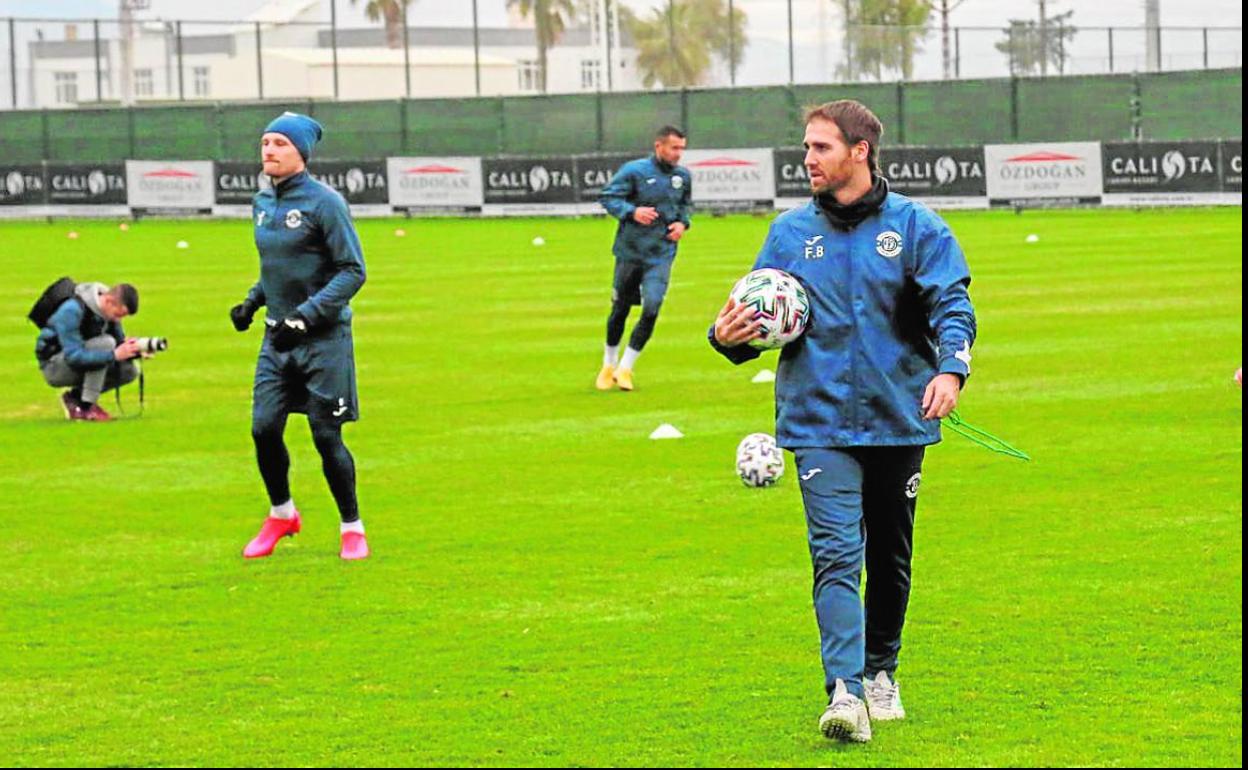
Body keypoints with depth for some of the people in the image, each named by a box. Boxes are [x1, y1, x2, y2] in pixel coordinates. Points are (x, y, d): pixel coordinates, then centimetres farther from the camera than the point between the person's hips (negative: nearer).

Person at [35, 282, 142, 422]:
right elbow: (73, 356, -34)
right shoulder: (72, 311, -29)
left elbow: (119, 344, 5)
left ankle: (74, 397, 4)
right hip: (53, 368, -8)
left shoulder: (110, 311, -4)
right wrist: (114, 355, -39)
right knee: (105, 343, -29)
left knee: (130, 371, -8)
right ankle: (86, 408, -24)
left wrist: (135, 351, -20)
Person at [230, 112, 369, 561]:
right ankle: (281, 515, 24)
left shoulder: (324, 203, -12)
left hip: (324, 338, -6)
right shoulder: (262, 204, 10)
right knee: (264, 428, 1)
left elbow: (352, 271, -14)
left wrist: (307, 315, -21)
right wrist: (252, 302, 9)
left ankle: (352, 528, 14)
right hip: (277, 337, 6)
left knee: (327, 436, -2)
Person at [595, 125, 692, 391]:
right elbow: (607, 197, -8)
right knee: (620, 310, 9)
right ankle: (609, 365, 31)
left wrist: (682, 222, 1)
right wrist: (632, 212, -23)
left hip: (661, 255, 2)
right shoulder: (635, 170, -11)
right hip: (629, 252, -2)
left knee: (651, 309, -12)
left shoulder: (683, 176, 3)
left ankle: (625, 368, 3)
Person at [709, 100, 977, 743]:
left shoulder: (914, 226, 0)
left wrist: (951, 368, -24)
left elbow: (952, 305, -6)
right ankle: (845, 690, -24)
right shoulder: (790, 232, 8)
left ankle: (880, 671, 33)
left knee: (890, 556, 13)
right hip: (819, 421, 0)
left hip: (898, 418, 0)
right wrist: (728, 336, -10)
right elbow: (762, 316, 12)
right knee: (836, 555, -15)